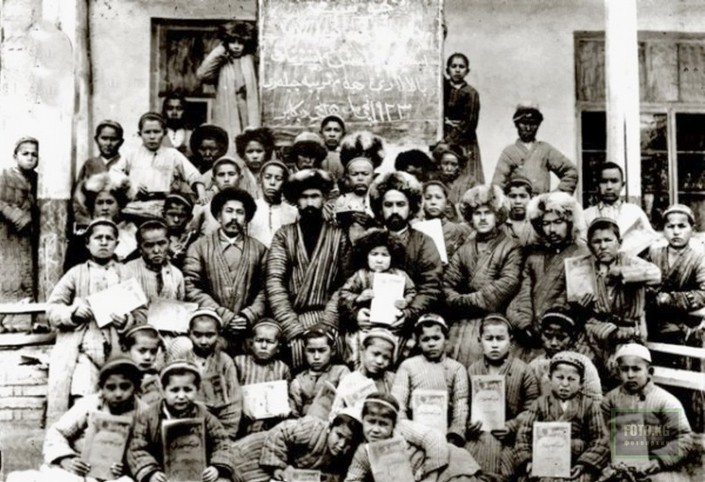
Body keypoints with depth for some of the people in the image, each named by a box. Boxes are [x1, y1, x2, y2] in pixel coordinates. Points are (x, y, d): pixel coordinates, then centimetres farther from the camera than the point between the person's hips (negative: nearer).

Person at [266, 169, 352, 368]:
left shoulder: (338, 236, 10)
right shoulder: (283, 235, 10)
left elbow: (344, 284, 3)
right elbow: (274, 282, -1)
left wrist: (328, 323, -10)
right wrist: (292, 327, -12)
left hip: (325, 321, 0)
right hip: (290, 321, 0)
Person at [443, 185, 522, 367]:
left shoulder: (510, 248, 3)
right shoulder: (464, 249, 15)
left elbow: (508, 284, -10)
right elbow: (447, 286, 9)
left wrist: (469, 299, -7)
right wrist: (461, 302, -10)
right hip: (462, 323, 4)